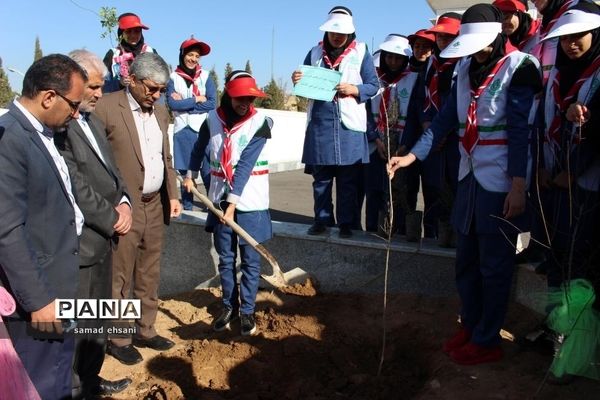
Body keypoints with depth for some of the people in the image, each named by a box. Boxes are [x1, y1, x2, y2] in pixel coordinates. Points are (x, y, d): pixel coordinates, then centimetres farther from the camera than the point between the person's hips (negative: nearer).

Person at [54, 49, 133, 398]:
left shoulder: (92, 120, 12)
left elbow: (111, 168, 15)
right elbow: (75, 187, -21)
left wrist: (123, 202, -2)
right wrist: (113, 219, -12)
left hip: (102, 235, 9)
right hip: (78, 241, -9)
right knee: (76, 323, 6)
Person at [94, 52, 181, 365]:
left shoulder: (160, 112, 11)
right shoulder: (106, 107, -11)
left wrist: (172, 195, 10)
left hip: (155, 207, 7)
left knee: (150, 276, 16)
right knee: (119, 278, 5)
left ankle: (145, 331, 30)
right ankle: (118, 339, 21)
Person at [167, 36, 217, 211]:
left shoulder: (205, 77, 3)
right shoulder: (173, 77, 3)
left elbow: (212, 104, -7)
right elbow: (172, 103, -8)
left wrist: (184, 103, -8)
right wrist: (197, 99, -7)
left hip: (204, 130, -1)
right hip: (182, 130, 1)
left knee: (208, 170, -6)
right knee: (185, 171, 9)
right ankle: (187, 206, 20)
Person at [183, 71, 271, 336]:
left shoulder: (259, 122, -12)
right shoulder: (212, 119, -1)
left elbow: (245, 165, -19)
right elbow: (199, 148, 19)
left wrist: (233, 203, -23)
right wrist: (190, 174, 24)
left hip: (249, 202, -3)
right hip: (219, 199, 3)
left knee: (250, 259, 3)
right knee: (225, 258, 11)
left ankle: (247, 311, 17)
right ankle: (229, 306, 27)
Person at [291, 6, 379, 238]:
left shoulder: (361, 53, 4)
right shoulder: (315, 53, 12)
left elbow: (374, 85, 2)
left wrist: (355, 90, -16)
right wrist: (298, 81, -8)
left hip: (349, 125, -2)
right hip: (320, 123, 3)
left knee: (348, 179, 2)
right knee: (321, 176, 7)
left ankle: (346, 223, 11)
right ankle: (322, 219, 18)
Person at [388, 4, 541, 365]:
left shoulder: (519, 67, -9)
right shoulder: (467, 68, 10)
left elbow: (520, 129, -14)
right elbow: (446, 118, 7)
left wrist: (518, 185, -18)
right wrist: (412, 155, -2)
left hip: (501, 182, -7)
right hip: (470, 176, 7)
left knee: (494, 266, 3)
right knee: (467, 261, 14)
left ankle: (487, 341, 17)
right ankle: (470, 326, 29)